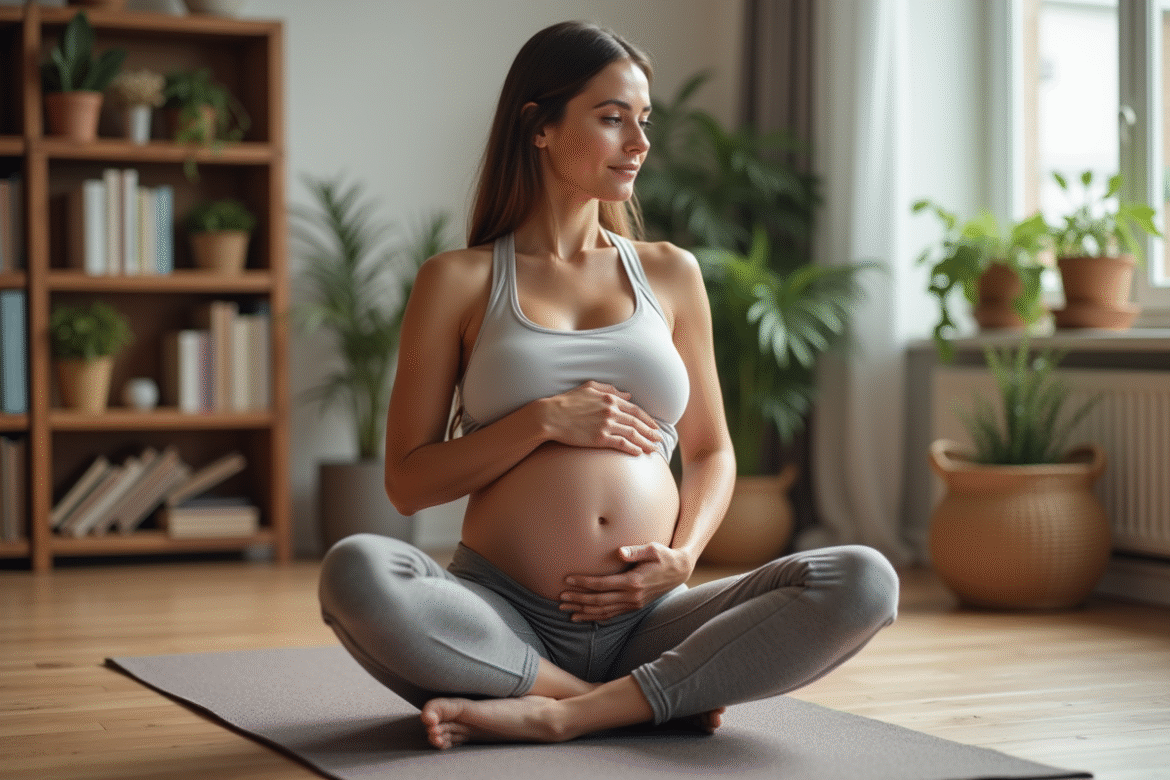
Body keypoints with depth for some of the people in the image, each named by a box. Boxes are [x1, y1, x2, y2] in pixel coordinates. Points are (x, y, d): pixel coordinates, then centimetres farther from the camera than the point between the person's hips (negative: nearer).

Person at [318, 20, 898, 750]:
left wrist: (683, 556, -2)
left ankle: (565, 714, -24)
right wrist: (543, 422, -10)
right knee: (355, 572, -34)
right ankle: (660, 698, -20)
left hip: (646, 620, 2)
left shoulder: (670, 273, 15)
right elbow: (408, 482, 4)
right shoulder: (459, 281, 6)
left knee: (864, 581, -22)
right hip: (505, 619, -2)